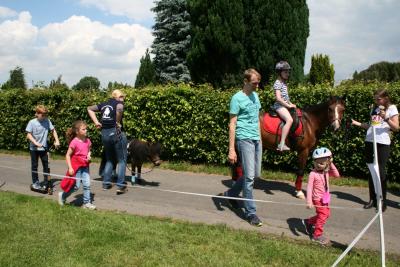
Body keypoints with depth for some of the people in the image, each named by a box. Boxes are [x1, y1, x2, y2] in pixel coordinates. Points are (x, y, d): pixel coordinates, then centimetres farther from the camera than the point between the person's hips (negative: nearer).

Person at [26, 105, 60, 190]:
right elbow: (28, 135, -13)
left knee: (46, 165, 6)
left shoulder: (47, 121, -5)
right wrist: (36, 143, -26)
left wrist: (57, 140, -3)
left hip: (44, 148, 2)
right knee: (34, 165, 9)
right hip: (34, 148, -2)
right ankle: (35, 182, 20)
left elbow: (53, 130, 6)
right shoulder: (32, 122, -12)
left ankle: (46, 182, 17)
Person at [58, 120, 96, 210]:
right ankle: (62, 195, 25)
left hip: (85, 166, 6)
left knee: (87, 184, 1)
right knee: (76, 186, 1)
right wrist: (70, 168, -17)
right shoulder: (74, 142, -16)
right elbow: (68, 155, -13)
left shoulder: (87, 141, 2)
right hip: (76, 166, -5)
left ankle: (87, 203, 11)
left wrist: (89, 155, -3)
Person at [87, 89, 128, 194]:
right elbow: (119, 108, -28)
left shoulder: (104, 104, 16)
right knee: (122, 160, 3)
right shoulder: (119, 103, -3)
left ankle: (106, 183, 20)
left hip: (104, 133, 6)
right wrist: (118, 123, -16)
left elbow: (90, 109, 21)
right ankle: (120, 186, -2)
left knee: (109, 159, 21)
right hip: (116, 133, -6)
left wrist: (96, 122, 12)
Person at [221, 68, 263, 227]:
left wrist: (260, 138, 18)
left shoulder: (255, 96, 13)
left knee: (255, 174, 14)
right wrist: (231, 150, -14)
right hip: (244, 139, -8)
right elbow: (232, 124, -11)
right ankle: (250, 212, 2)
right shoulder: (237, 98, -9)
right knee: (249, 176, -8)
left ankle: (231, 194, 33)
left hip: (257, 139, 8)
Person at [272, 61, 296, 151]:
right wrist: (288, 105, -16)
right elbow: (278, 98, -20)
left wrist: (291, 104, 11)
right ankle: (282, 144, -35)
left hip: (285, 105, 10)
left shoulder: (284, 83, 18)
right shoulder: (278, 83, -11)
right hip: (280, 106, -10)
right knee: (289, 120, -30)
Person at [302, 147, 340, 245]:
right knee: (323, 215, -4)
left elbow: (337, 175, -6)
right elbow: (309, 188, -20)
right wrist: (309, 201, -25)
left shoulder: (326, 171, 1)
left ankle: (308, 222, 35)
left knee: (326, 214, 18)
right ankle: (317, 235, 11)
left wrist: (331, 164, -11)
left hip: (325, 198, 8)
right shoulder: (313, 174, -19)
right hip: (318, 199, -8)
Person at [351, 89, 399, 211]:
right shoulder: (374, 108, 16)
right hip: (369, 142, 6)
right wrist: (358, 123, 10)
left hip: (383, 143, -6)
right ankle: (372, 199, 16)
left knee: (381, 171, -4)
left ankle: (383, 201, 6)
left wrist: (386, 118, -20)